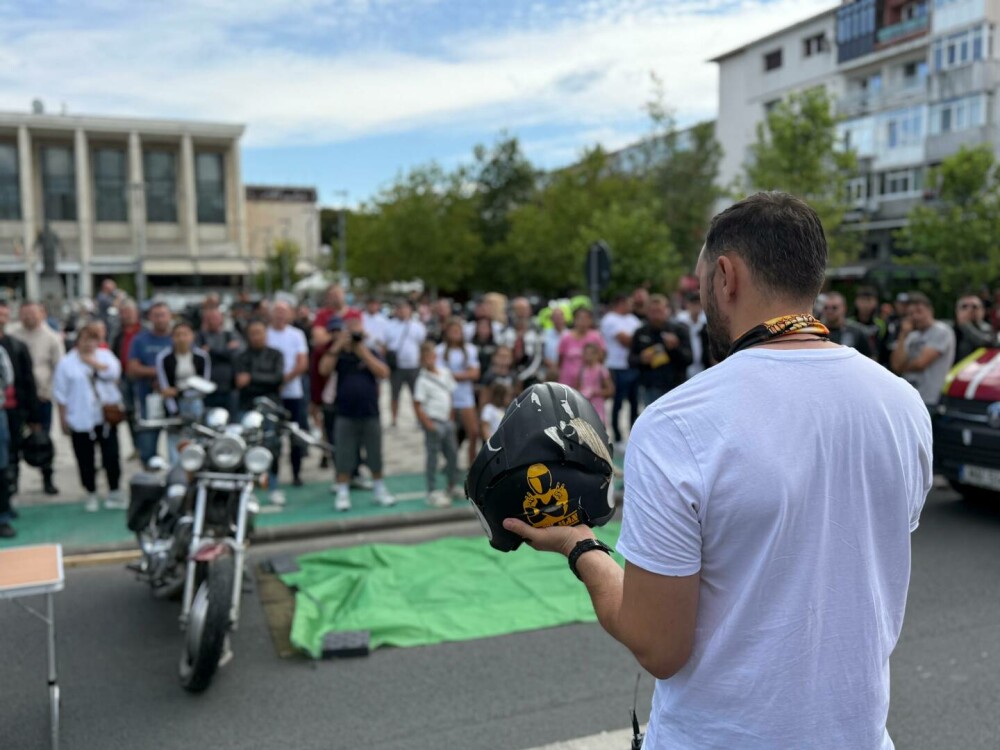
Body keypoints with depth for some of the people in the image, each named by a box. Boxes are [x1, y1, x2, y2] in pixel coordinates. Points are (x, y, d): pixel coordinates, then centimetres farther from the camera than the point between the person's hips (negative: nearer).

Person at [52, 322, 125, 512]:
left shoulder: (105, 355, 8)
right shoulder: (67, 362, 2)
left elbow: (114, 372, -13)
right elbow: (61, 394, 2)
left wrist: (92, 361, -15)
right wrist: (63, 420, 0)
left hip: (106, 417, 1)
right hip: (80, 420, -1)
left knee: (111, 456, 0)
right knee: (86, 460, 5)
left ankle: (114, 493, 14)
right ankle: (91, 495, 21)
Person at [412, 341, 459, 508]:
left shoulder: (445, 373, 5)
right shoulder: (423, 380, -13)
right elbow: (417, 405, -15)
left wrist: (451, 419, 11)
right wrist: (428, 424, -17)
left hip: (447, 421, 7)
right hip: (433, 422, -7)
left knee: (453, 453, 15)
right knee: (433, 457, -1)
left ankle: (453, 486, 31)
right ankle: (432, 493, 5)